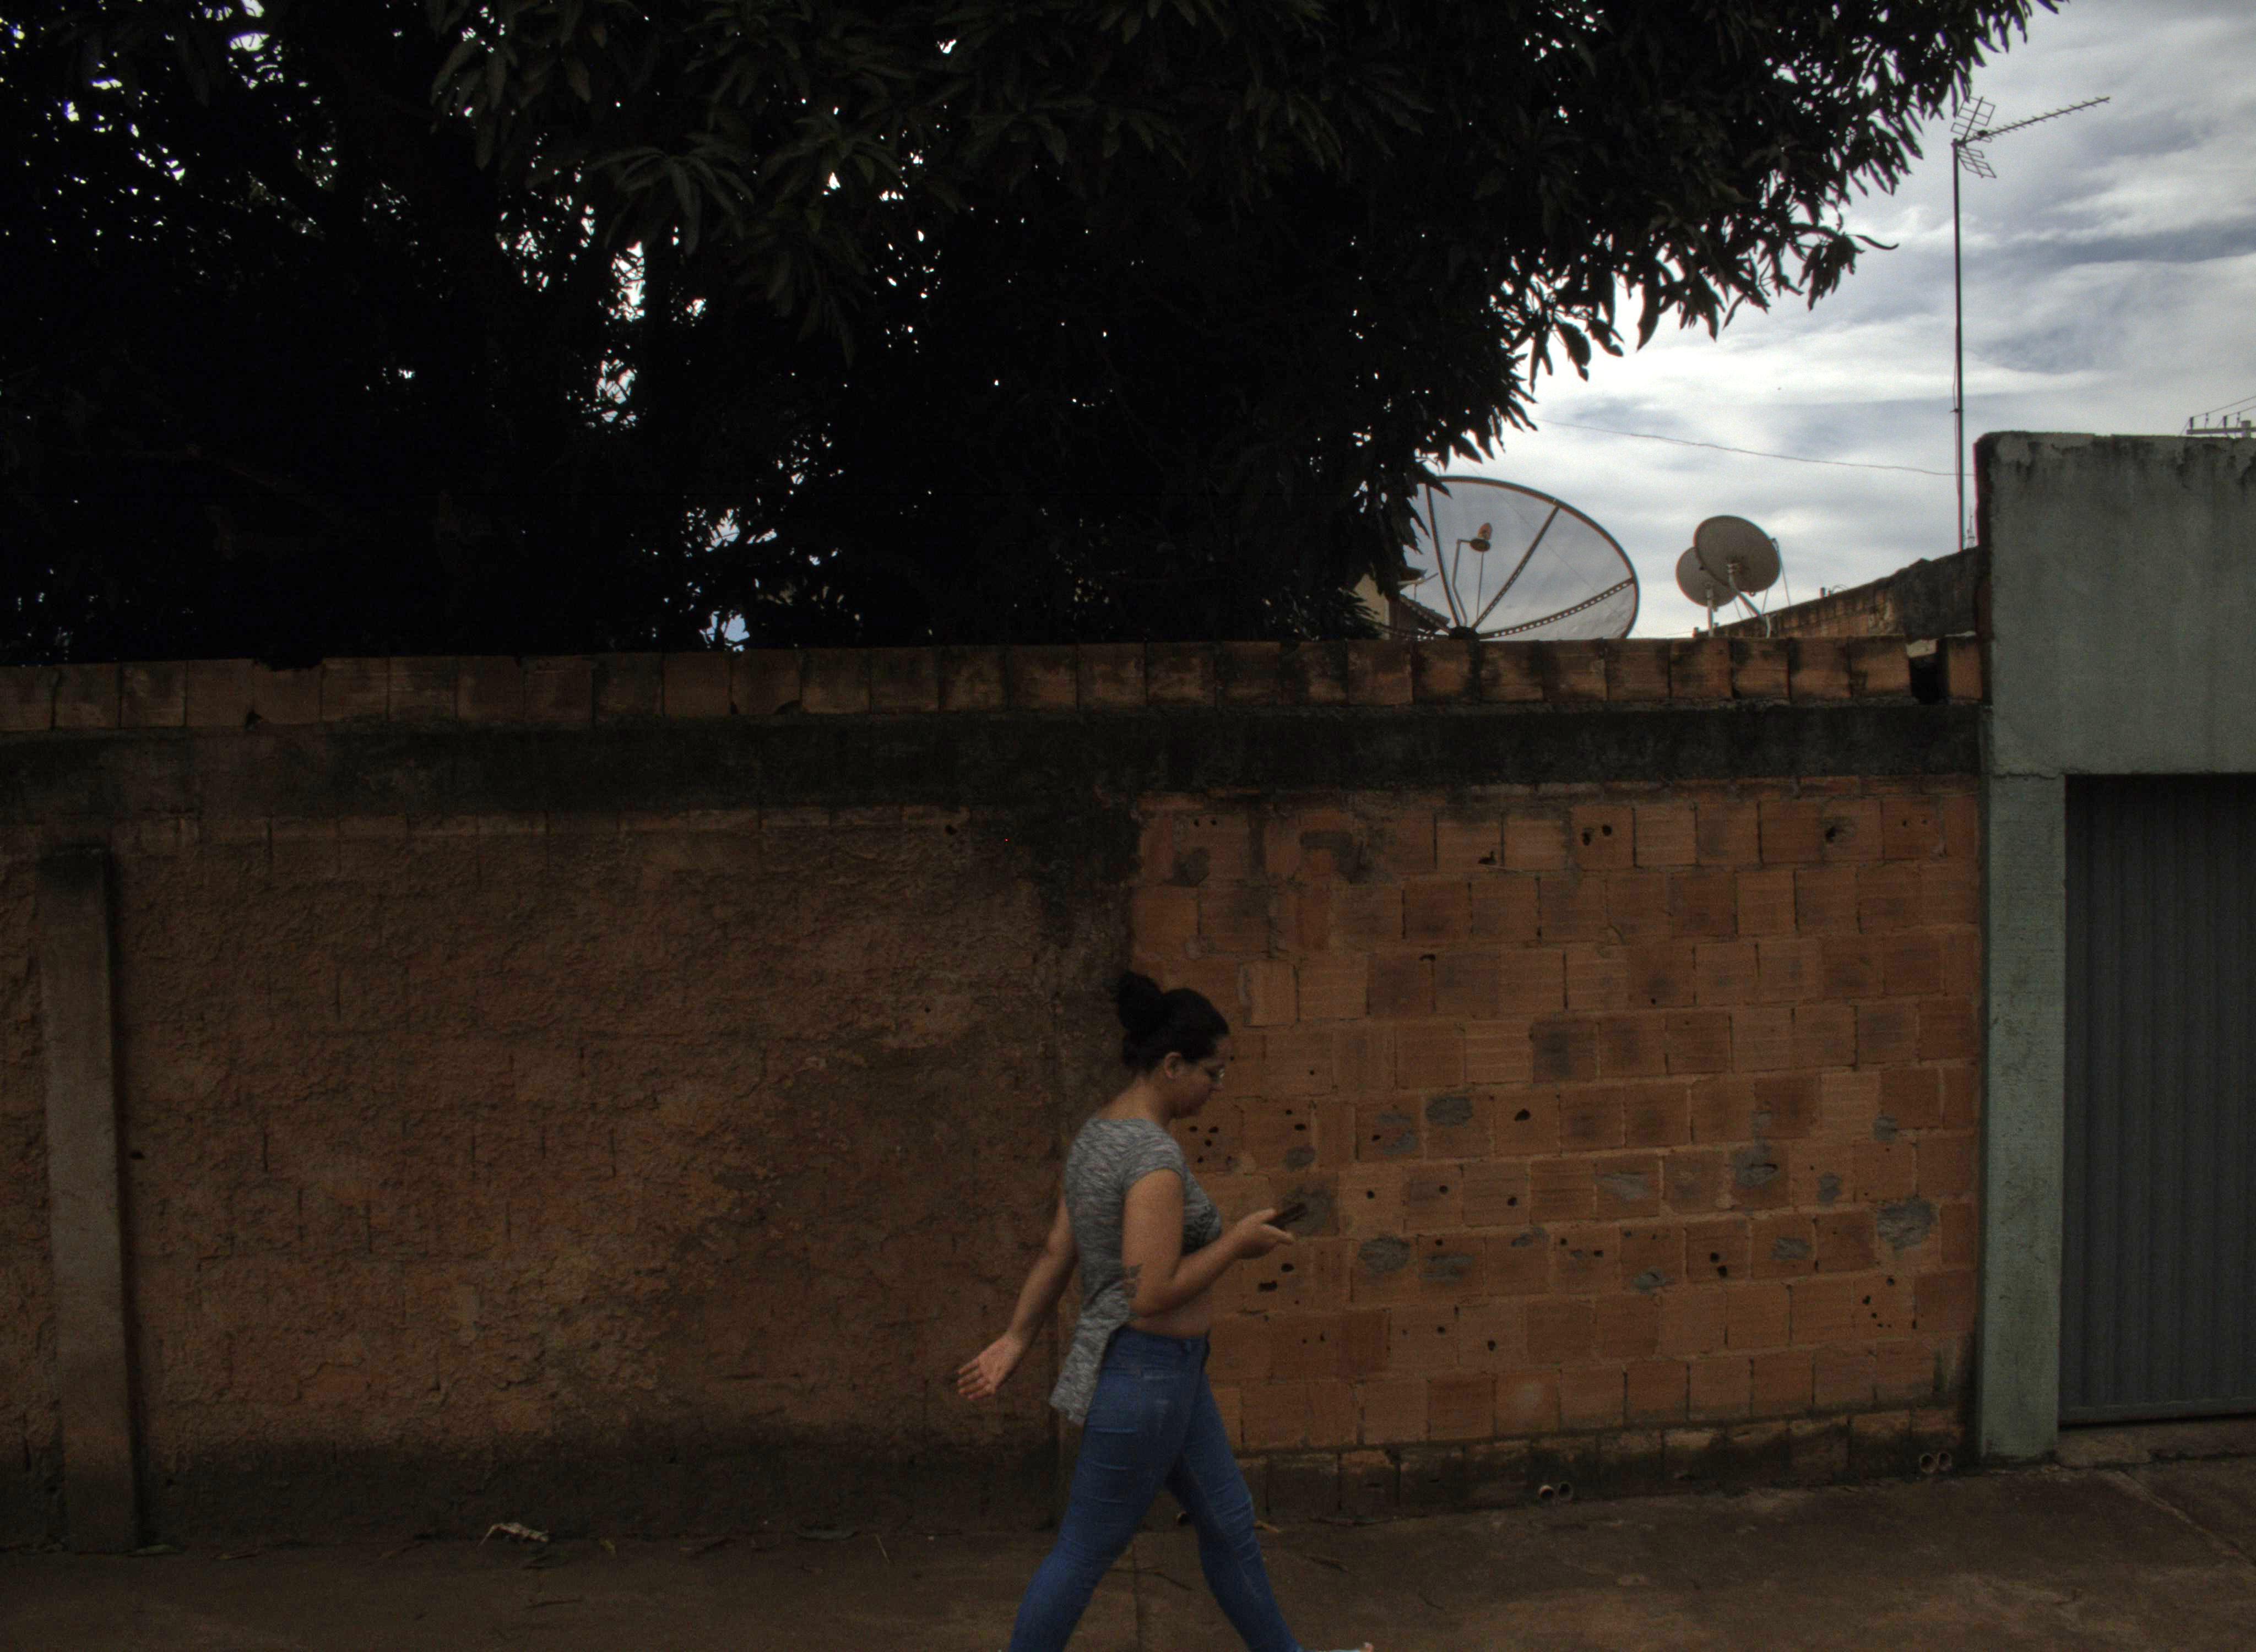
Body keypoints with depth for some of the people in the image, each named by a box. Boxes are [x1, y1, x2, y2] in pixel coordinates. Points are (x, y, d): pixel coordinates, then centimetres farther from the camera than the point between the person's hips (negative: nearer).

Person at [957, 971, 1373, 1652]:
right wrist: (1237, 1243, -15)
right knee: (1086, 1554, 8)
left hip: (1167, 1370, 10)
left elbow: (1056, 1251, 9)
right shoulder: (1155, 1156, -25)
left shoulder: (1101, 1131, 4)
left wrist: (1015, 1340, 13)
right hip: (1144, 1378, -10)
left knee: (1230, 1521, 22)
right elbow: (1152, 1294, -27)